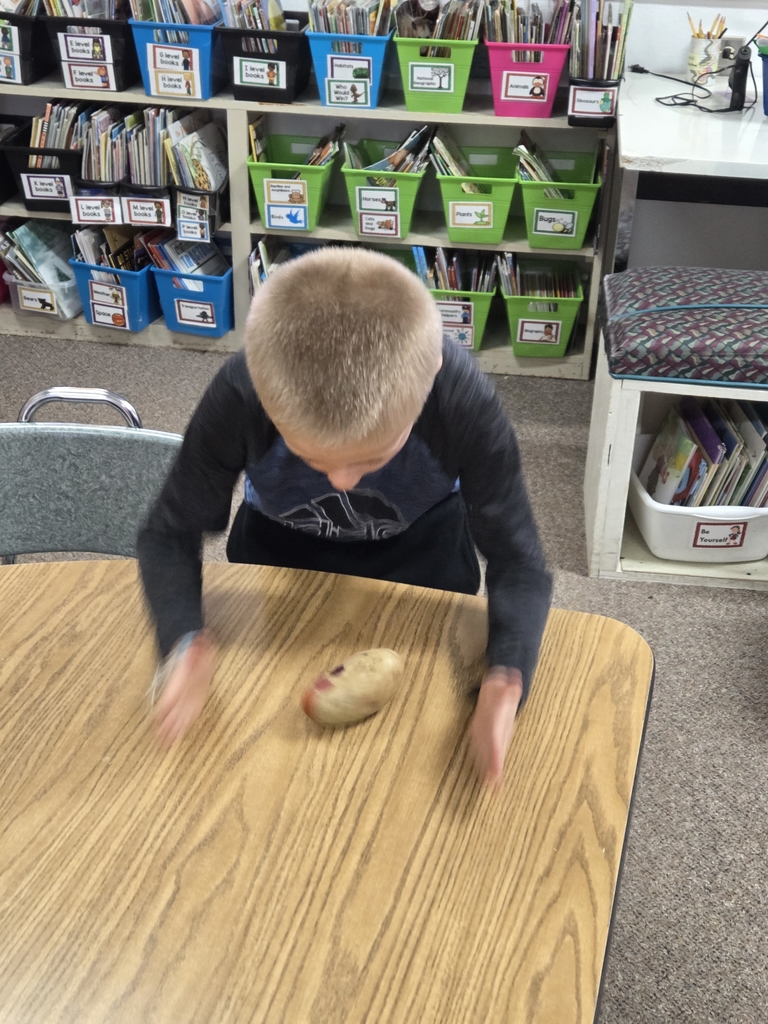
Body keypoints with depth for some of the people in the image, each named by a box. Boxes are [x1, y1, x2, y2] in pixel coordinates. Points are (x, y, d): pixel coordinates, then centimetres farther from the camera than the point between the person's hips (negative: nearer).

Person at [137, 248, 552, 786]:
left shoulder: (464, 401, -38)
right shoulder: (237, 397, -37)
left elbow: (519, 563, -30)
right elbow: (170, 533, -23)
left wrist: (505, 679, -50)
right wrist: (186, 641, -43)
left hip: (420, 545, 0)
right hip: (277, 545, 1)